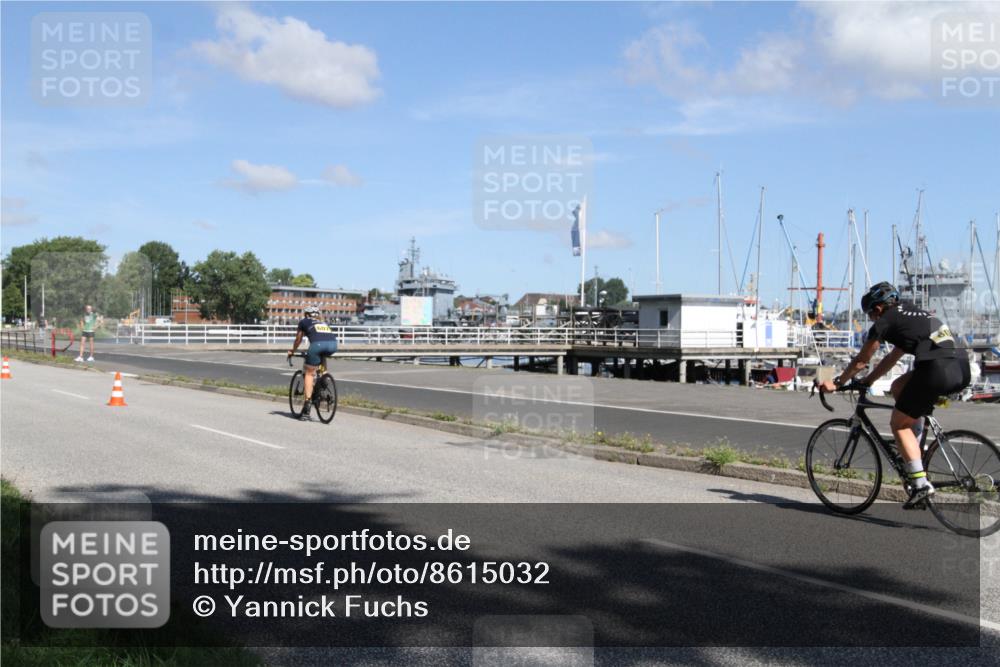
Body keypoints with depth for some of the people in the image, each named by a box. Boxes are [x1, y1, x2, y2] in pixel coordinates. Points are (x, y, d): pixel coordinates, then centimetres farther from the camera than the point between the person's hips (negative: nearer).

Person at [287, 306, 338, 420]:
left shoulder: (304, 322, 27)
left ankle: (308, 401, -3)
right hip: (333, 344, 4)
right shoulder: (324, 323, 37)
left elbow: (298, 339, 35)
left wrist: (292, 351, 53)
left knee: (309, 373, 7)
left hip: (318, 344, -4)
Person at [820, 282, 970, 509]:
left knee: (898, 424, 7)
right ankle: (914, 450, 22)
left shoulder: (885, 321, 7)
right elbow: (892, 357, 38)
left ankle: (921, 484, -1)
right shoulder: (911, 315, 29)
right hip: (962, 369, 8)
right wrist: (867, 381, 45)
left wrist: (836, 383, 27)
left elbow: (860, 361, 15)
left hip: (937, 370, -8)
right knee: (899, 387, 27)